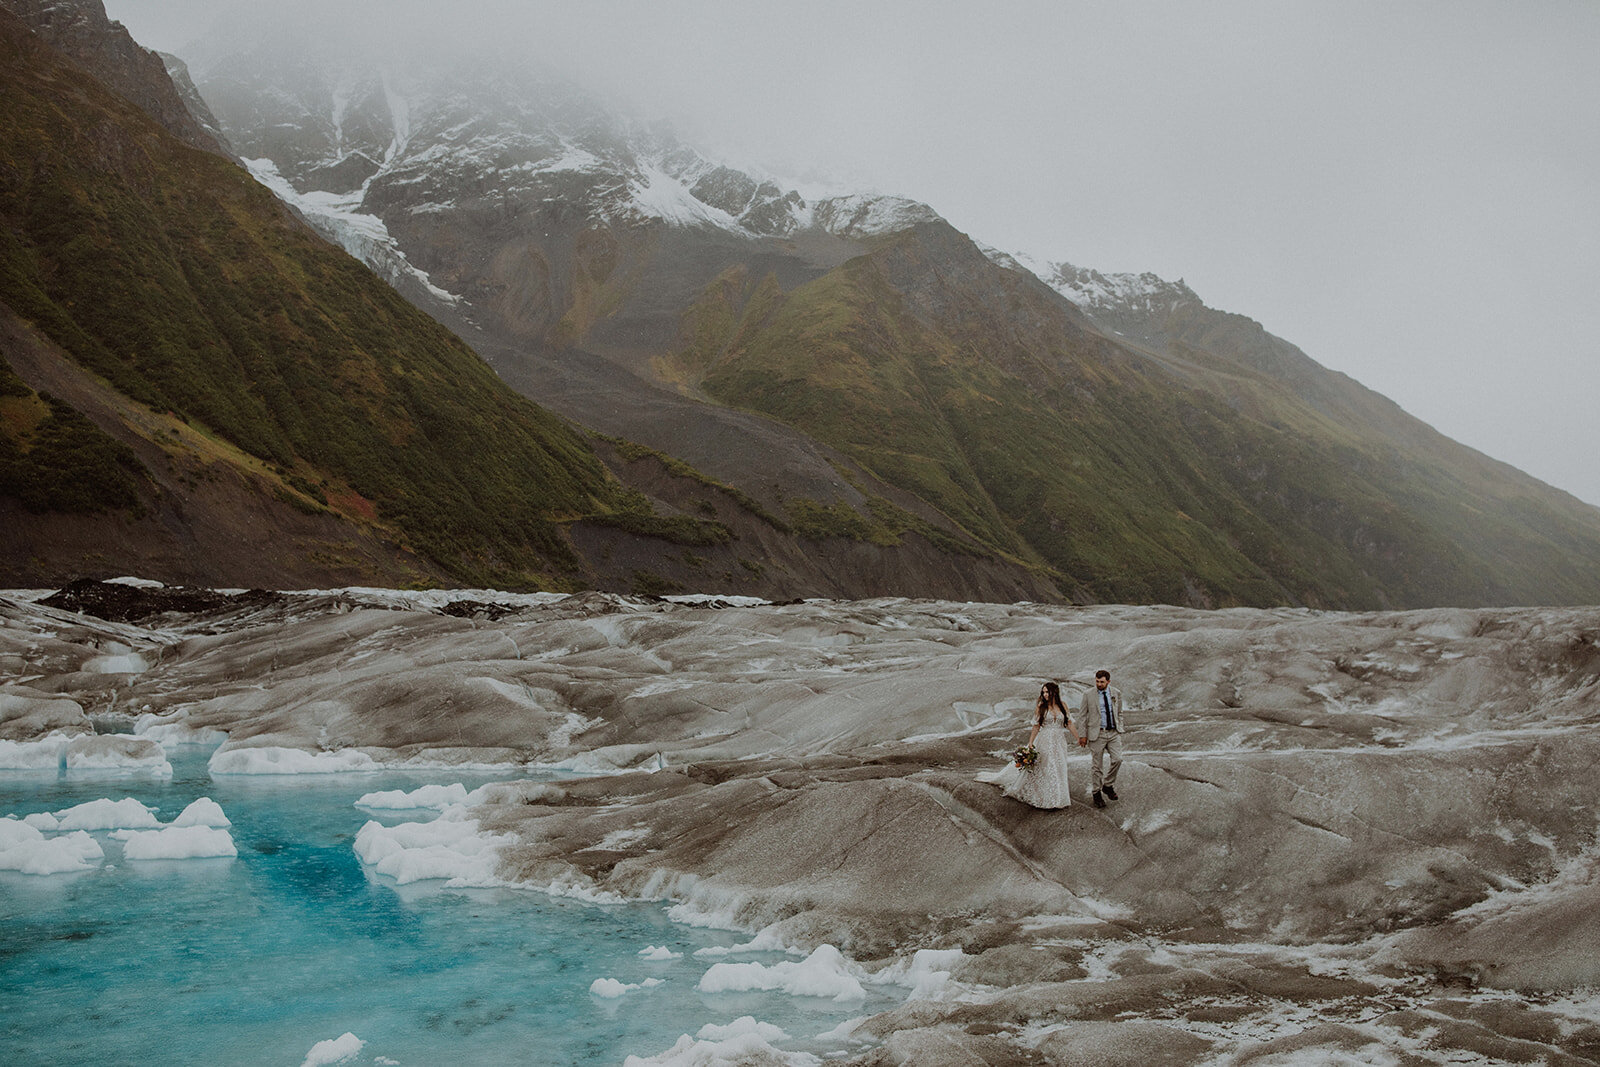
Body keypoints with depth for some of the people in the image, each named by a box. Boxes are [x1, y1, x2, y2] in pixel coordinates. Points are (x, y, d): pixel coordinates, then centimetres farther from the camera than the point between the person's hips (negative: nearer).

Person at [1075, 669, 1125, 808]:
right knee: (1097, 765, 2)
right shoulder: (1088, 694, -2)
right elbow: (1082, 715, 2)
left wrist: (1120, 729, 14)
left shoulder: (1116, 693, 6)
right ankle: (1096, 793, 17)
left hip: (1114, 733, 2)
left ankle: (1108, 785, 9)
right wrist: (1082, 735, 0)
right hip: (1097, 733, -2)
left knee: (1117, 759, -14)